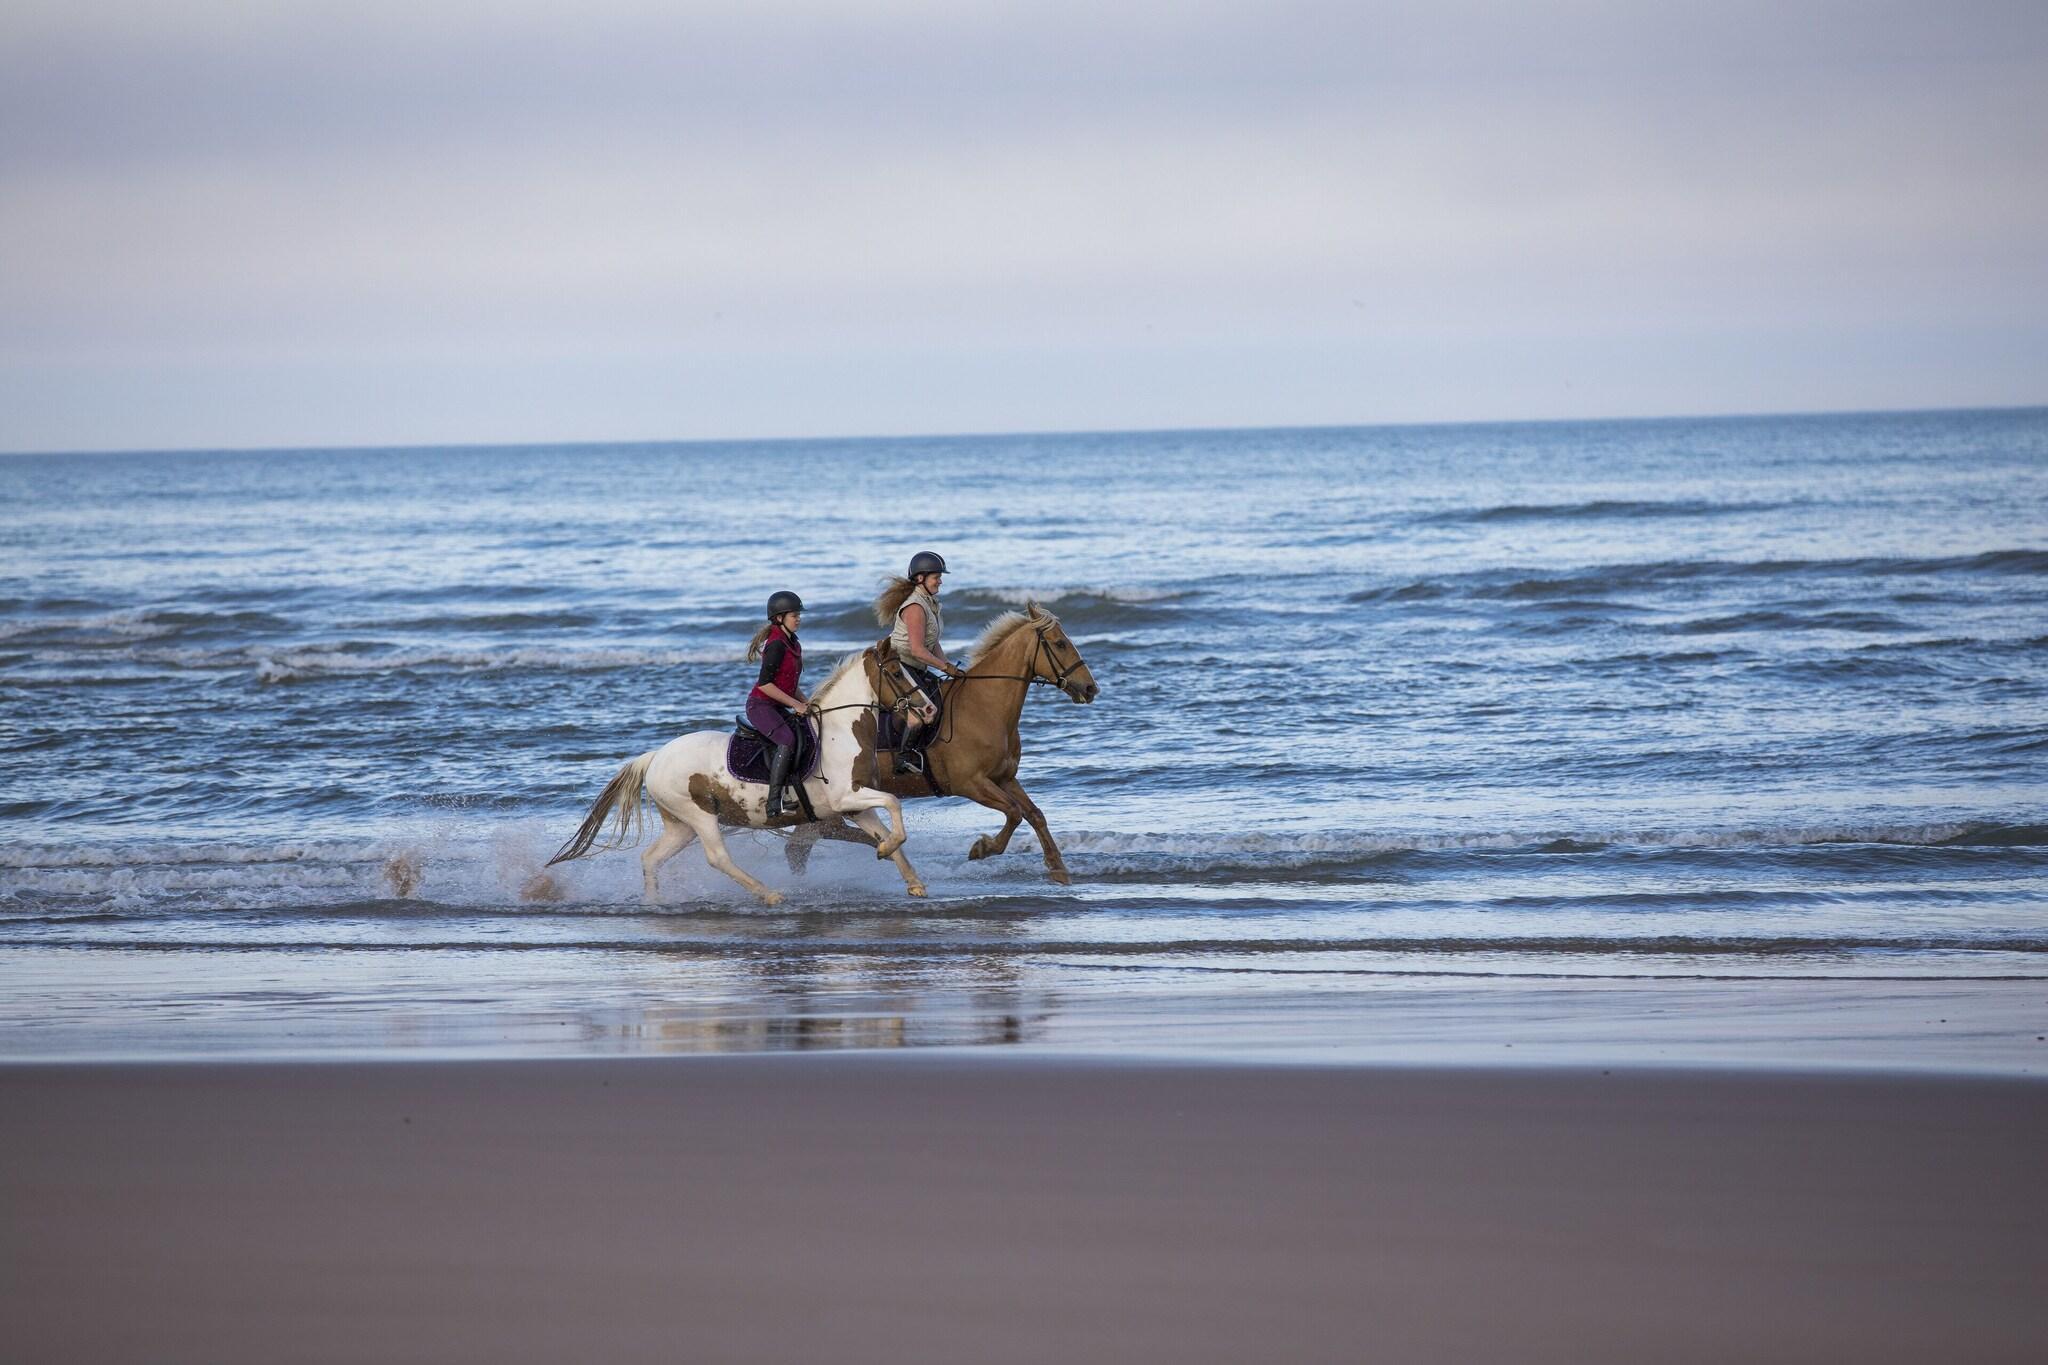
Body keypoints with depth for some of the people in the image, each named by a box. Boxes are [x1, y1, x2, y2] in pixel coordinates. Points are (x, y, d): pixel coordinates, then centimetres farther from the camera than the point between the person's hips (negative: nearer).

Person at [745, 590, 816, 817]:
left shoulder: (793, 645, 13)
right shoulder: (777, 645, -16)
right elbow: (765, 683, -21)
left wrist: (807, 702, 5)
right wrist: (796, 704, -18)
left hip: (777, 708, 10)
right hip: (760, 705, -10)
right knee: (787, 741, -29)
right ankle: (774, 803, -33)